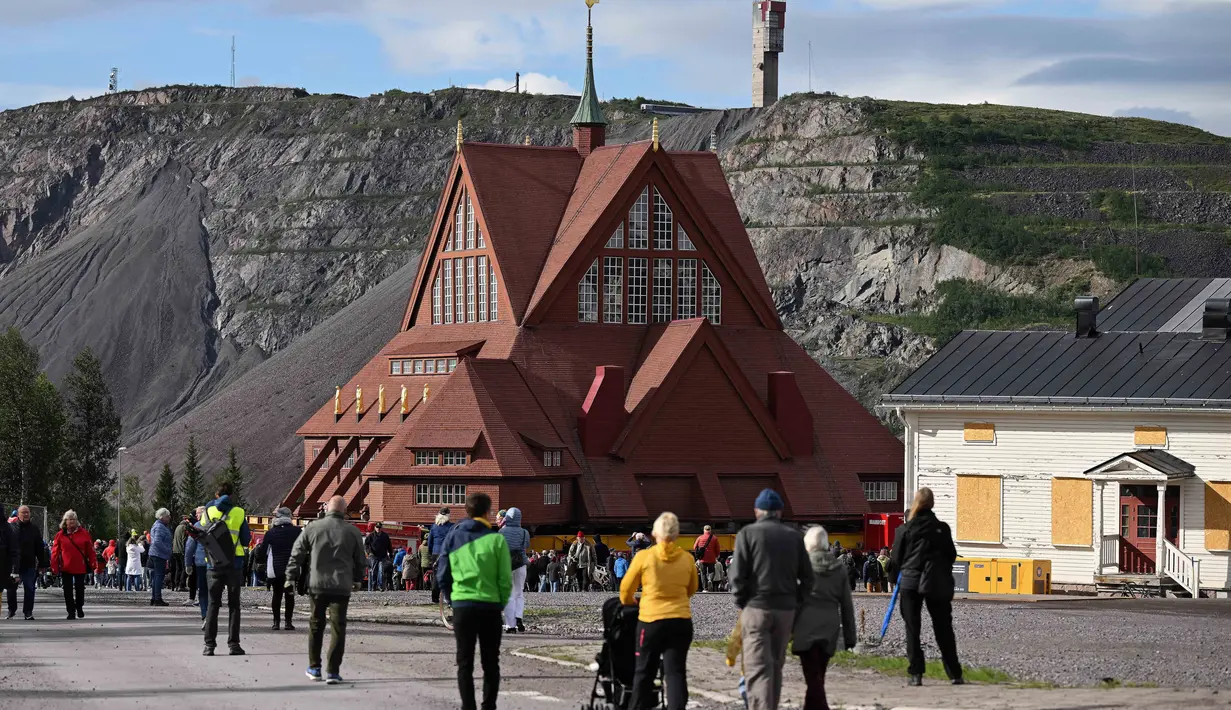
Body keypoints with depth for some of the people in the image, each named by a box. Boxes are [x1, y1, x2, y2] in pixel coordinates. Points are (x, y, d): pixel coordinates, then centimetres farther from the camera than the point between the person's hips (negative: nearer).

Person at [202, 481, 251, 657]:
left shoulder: (208, 512, 3)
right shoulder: (238, 512, -1)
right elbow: (246, 540, 3)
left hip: (214, 563, 1)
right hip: (234, 563, -1)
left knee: (213, 604, 5)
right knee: (233, 604, 5)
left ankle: (209, 644, -2)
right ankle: (233, 644, 0)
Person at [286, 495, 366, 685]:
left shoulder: (312, 527, 0)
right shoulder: (353, 532, 0)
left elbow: (297, 553, 3)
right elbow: (360, 560, 10)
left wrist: (292, 576, 12)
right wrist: (357, 580, 27)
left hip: (317, 584, 1)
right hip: (341, 586, -1)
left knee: (316, 624, 15)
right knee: (337, 628, 1)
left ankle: (314, 667, 21)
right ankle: (333, 671, -5)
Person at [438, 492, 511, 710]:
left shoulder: (453, 537, 2)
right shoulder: (496, 539, -6)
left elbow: (443, 574, 4)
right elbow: (505, 578, -6)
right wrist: (502, 603, 8)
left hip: (462, 606, 1)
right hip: (490, 606, -1)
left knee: (465, 663, 6)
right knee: (490, 663, 10)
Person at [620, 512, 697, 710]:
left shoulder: (644, 557, -7)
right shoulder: (687, 559, 1)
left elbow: (626, 590, 4)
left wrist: (629, 602, 26)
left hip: (651, 620, -2)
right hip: (681, 621, 2)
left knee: (645, 672, 12)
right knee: (676, 672, 1)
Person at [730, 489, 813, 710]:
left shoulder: (748, 534, -3)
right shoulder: (794, 537, 9)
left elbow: (737, 575, -9)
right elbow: (807, 577, 7)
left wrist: (741, 603, 3)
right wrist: (795, 601, 13)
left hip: (757, 608, -4)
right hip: (785, 609, 4)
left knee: (758, 669, -8)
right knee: (776, 667, 17)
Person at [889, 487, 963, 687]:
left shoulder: (904, 530, -3)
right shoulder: (942, 528, -1)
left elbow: (896, 559, 3)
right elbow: (951, 555, 5)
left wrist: (894, 575, 22)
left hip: (910, 583, -1)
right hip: (937, 585, 1)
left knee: (912, 629, 5)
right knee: (943, 629, 8)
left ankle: (916, 674, -3)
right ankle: (954, 674, 8)